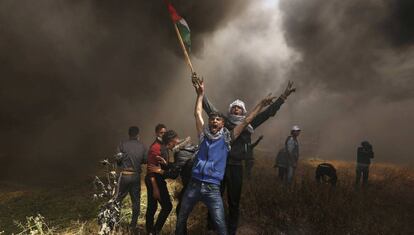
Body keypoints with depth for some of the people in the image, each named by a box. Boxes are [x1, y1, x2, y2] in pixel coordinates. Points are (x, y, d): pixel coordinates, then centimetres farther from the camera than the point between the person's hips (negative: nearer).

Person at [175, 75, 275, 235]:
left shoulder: (226, 138, 3)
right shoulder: (204, 136, 8)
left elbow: (246, 121, 4)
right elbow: (197, 113, 11)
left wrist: (261, 105, 6)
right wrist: (200, 94, 13)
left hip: (212, 189, -2)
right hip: (194, 185, 2)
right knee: (181, 219, 16)